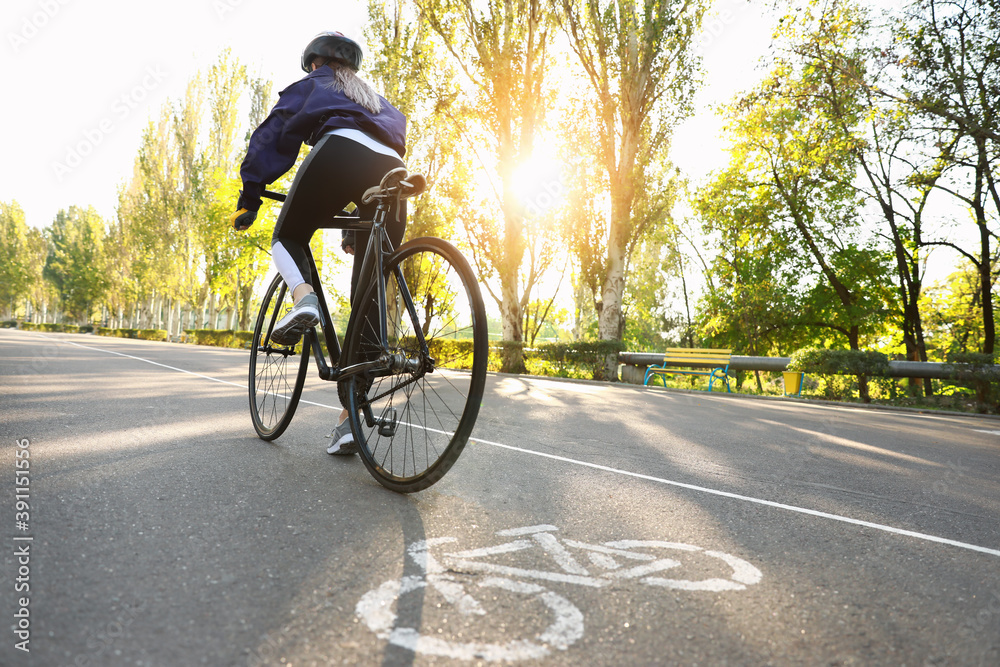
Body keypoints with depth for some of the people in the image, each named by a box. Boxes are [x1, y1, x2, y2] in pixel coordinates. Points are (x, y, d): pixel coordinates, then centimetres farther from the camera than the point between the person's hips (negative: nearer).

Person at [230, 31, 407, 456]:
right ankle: (351, 419, 0)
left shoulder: (311, 86, 28)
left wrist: (249, 197, 20)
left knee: (288, 238, 21)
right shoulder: (378, 99, 41)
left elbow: (273, 136, 19)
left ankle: (304, 296, -16)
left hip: (339, 152, -4)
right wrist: (355, 231, 39)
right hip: (391, 173, 4)